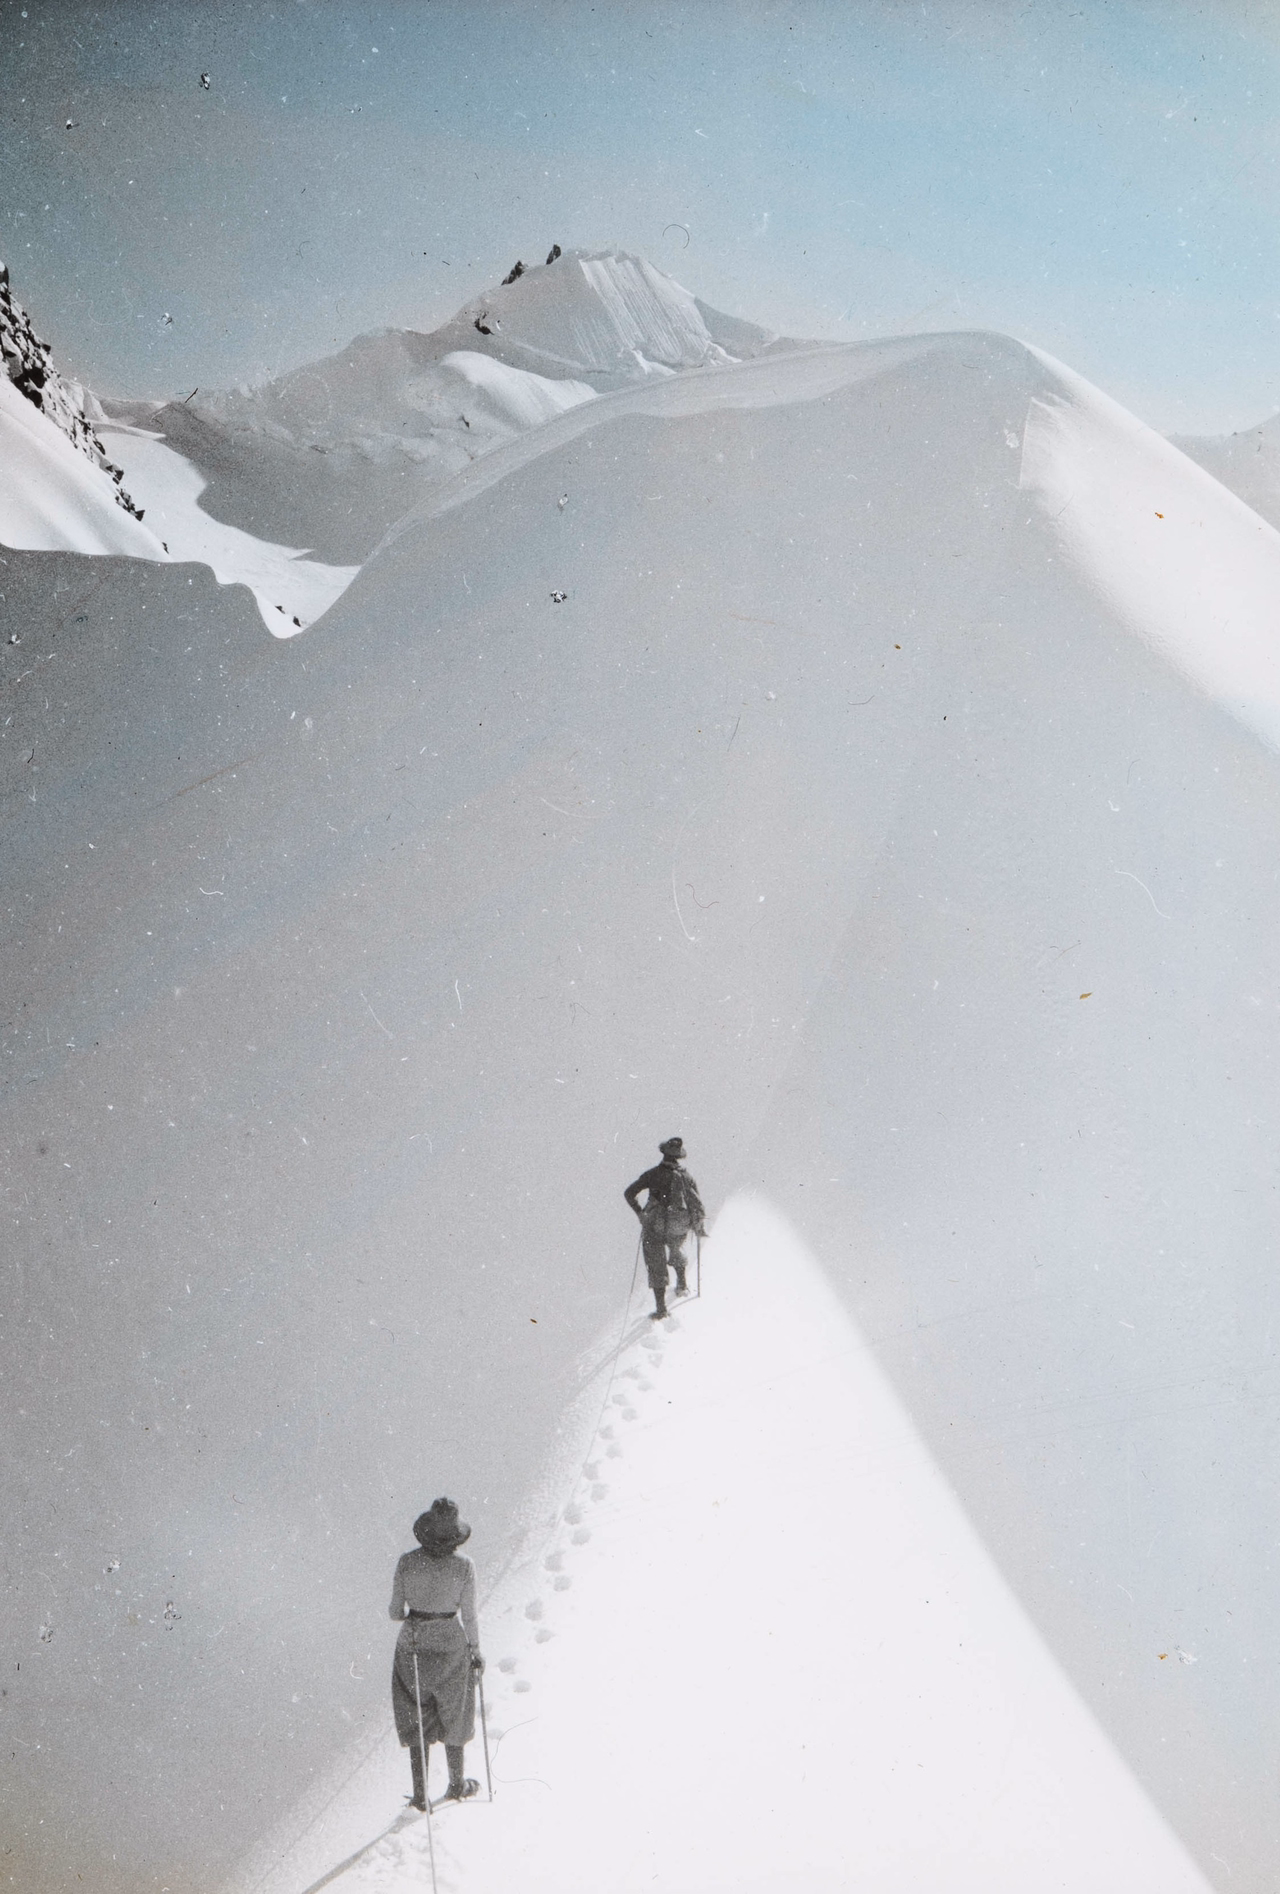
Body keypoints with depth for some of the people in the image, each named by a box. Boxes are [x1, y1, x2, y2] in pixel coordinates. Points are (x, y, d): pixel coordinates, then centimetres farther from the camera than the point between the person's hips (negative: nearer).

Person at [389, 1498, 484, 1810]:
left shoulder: (407, 1562, -16)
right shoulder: (464, 1566, -20)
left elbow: (395, 1612, -7)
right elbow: (469, 1616, -12)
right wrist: (476, 1651, 4)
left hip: (412, 1646, 1)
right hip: (450, 1648, -1)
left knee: (417, 1720, 19)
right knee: (452, 1716, 22)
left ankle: (420, 1793, 24)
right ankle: (457, 1785, 39)